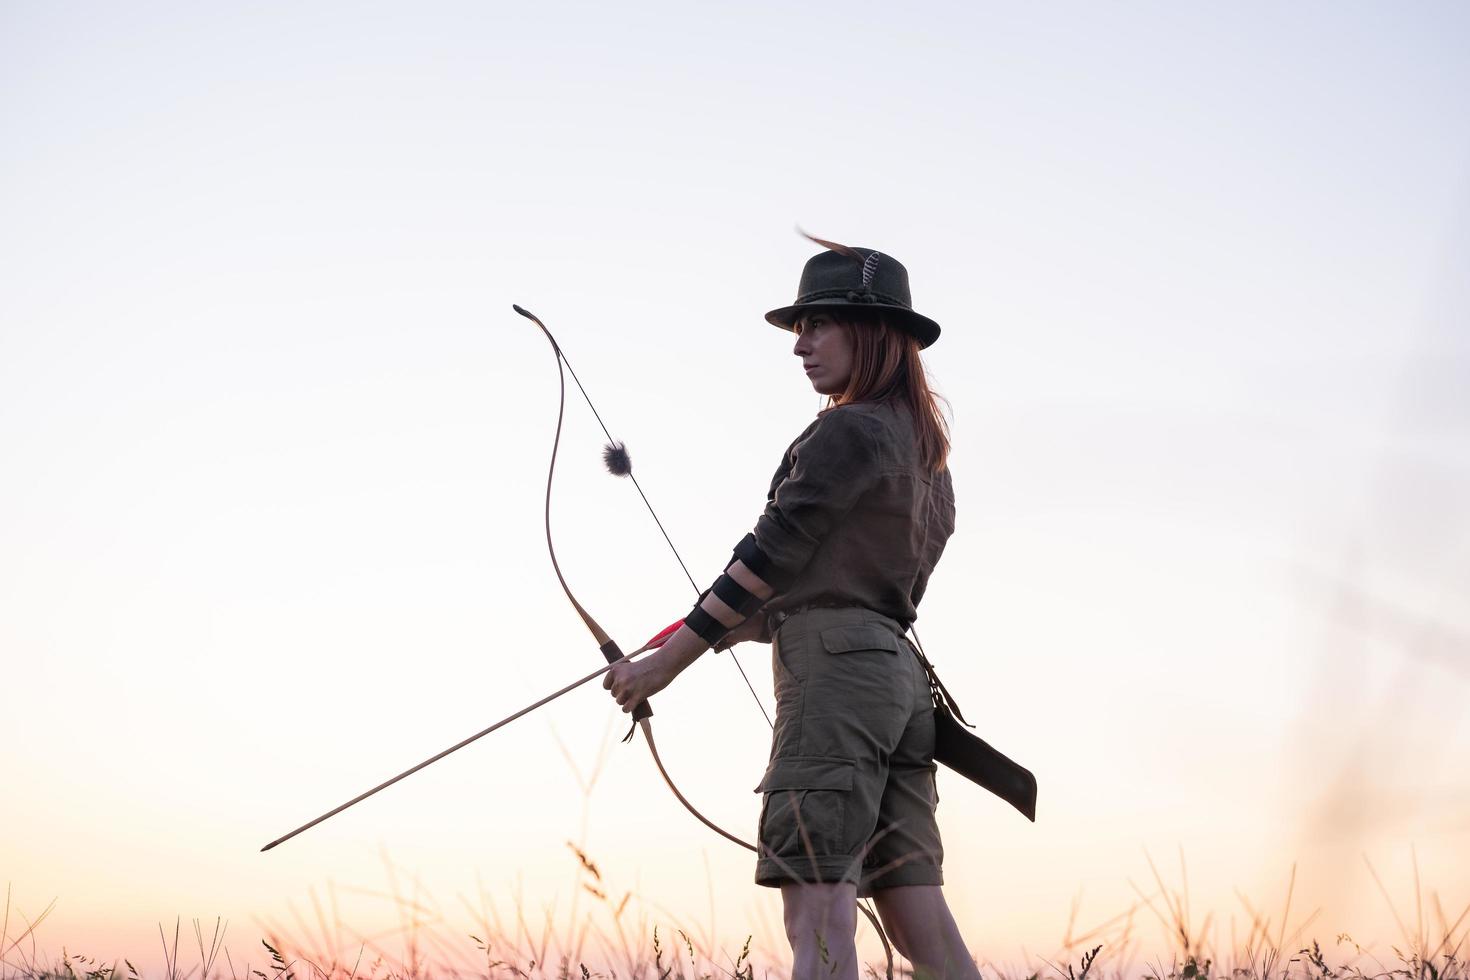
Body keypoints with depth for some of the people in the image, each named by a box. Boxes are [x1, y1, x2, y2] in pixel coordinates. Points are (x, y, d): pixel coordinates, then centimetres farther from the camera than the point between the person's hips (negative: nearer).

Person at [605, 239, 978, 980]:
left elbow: (771, 557, -10)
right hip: (897, 670, 9)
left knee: (817, 915, -14)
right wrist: (743, 624, 27)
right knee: (918, 919, 6)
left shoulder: (847, 432, -7)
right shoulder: (925, 451, 20)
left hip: (837, 668, -9)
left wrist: (669, 660, -6)